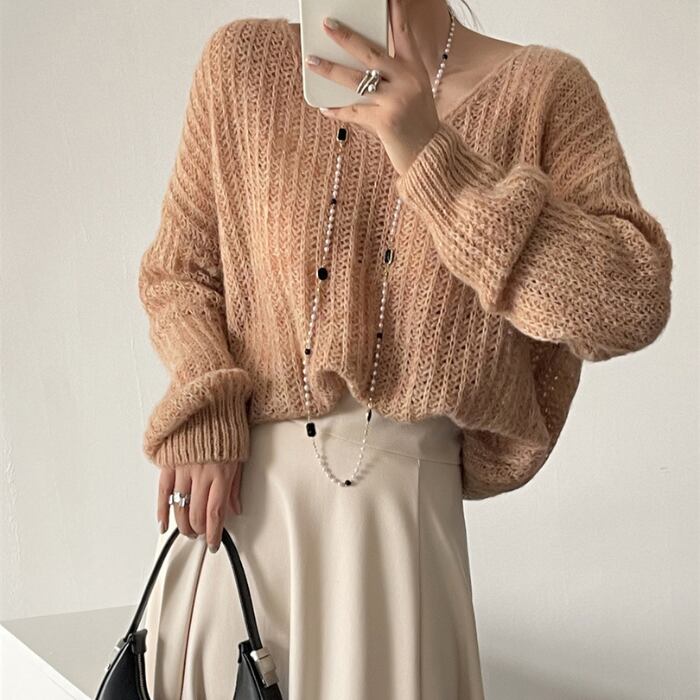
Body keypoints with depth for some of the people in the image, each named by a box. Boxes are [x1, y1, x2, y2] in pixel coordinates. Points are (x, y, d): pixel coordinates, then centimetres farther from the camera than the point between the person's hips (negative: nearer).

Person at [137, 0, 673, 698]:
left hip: (404, 495, -2)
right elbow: (176, 266, 9)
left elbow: (629, 307, -17)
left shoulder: (542, 90, -5)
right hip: (234, 489, 2)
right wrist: (202, 410, -9)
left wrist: (432, 156, -22)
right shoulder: (243, 62, 1)